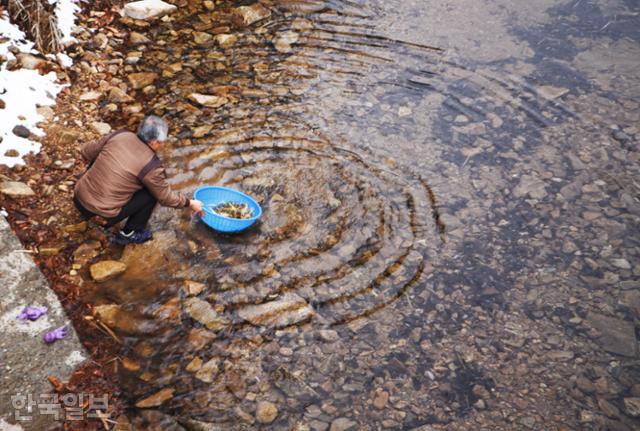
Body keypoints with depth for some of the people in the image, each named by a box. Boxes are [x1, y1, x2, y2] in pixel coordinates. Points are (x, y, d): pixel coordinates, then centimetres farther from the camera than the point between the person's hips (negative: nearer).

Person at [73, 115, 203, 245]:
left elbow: (86, 152, 10)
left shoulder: (119, 135, -3)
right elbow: (166, 197, -3)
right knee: (152, 193, 4)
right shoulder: (151, 165, -16)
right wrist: (190, 203, 12)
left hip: (79, 197, 6)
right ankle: (128, 234, 16)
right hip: (103, 211, -6)